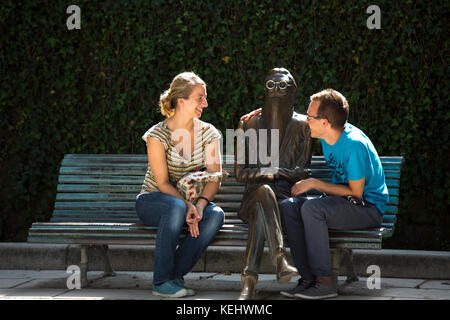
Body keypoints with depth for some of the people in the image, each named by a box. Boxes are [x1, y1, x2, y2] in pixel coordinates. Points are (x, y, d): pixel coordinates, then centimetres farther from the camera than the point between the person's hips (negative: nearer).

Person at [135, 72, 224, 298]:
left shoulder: (208, 133, 0)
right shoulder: (158, 135, -12)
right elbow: (163, 183, -17)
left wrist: (200, 204, -27)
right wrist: (187, 206, -31)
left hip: (192, 201, 4)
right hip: (151, 202, -4)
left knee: (216, 215, -29)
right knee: (176, 207, -39)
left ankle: (175, 275, -22)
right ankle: (162, 281, -29)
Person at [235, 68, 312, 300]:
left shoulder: (301, 126, 10)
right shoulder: (249, 125, 13)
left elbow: (302, 171, 6)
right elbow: (240, 172, 11)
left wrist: (274, 171, -9)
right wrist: (263, 173, -8)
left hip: (287, 193, 0)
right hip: (256, 192, 0)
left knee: (261, 211, -36)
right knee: (264, 191, -38)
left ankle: (249, 281, -50)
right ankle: (279, 260, -54)